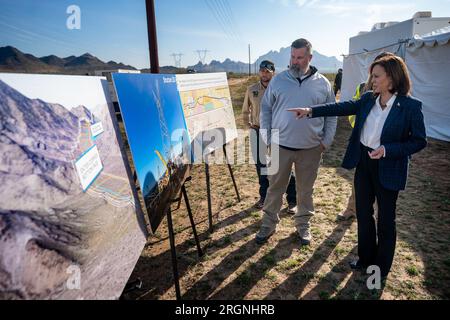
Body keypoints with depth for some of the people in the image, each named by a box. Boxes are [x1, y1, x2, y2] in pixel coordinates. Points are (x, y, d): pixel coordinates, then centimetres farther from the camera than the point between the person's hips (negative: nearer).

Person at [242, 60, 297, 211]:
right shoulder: (251, 90, 4)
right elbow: (245, 109, 18)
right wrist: (247, 123, 10)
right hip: (258, 132, 4)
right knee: (260, 165, 14)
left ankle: (292, 200, 14)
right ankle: (264, 196, 32)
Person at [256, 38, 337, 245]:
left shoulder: (323, 84, 2)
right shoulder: (278, 80, 0)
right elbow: (265, 109, 3)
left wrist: (326, 141, 0)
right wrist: (267, 139, -2)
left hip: (311, 148, 1)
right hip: (280, 146, 0)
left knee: (305, 189, 14)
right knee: (275, 187, 9)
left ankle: (303, 224, 33)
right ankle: (269, 224, 26)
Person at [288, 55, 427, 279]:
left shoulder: (411, 106, -14)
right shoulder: (368, 99, 0)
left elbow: (419, 141, -11)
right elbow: (343, 107, -1)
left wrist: (387, 149, -23)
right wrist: (311, 111, -9)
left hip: (388, 168, -5)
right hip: (363, 162, 5)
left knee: (385, 219, 11)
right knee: (363, 213, 16)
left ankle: (381, 268, 32)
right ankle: (366, 258, 38)